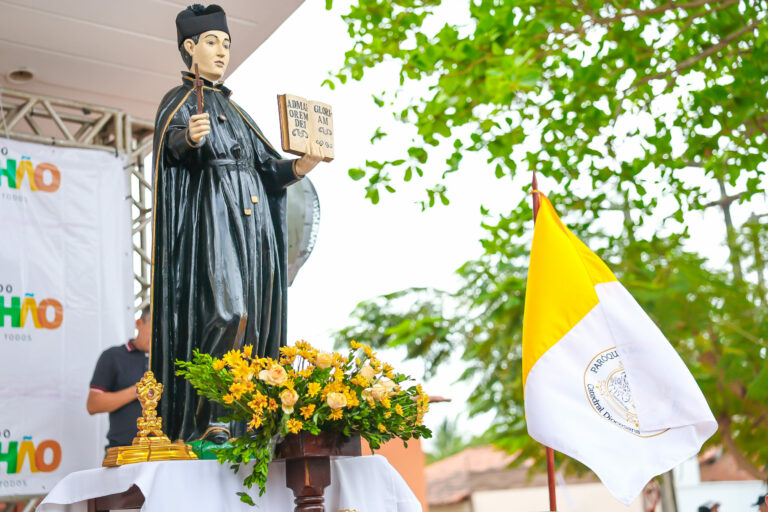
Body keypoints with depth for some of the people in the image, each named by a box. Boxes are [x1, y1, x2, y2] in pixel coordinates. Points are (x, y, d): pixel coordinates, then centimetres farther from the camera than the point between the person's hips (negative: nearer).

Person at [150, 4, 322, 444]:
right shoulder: (179, 103, 4)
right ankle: (200, 417, -14)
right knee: (227, 312, -20)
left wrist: (302, 165, -1)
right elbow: (172, 145, -18)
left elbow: (270, 168, 18)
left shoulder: (234, 110, 25)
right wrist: (189, 138, -40)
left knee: (254, 318, 0)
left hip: (251, 225, 7)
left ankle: (244, 420, 3)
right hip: (212, 221, -7)